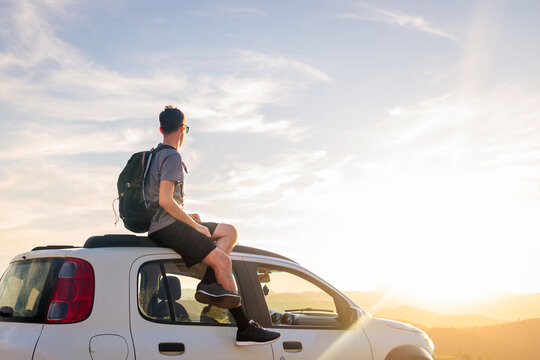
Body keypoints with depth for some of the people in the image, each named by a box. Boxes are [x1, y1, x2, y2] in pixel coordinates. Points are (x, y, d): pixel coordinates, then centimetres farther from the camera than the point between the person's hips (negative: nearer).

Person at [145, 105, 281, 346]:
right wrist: (194, 225, -14)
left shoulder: (157, 155, 22)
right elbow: (165, 199, -21)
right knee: (222, 260, -18)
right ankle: (245, 330, -18)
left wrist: (186, 217, 18)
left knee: (229, 231, 10)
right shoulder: (172, 157, -10)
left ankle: (209, 284, -15)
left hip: (163, 224, 10)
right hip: (166, 228, -10)